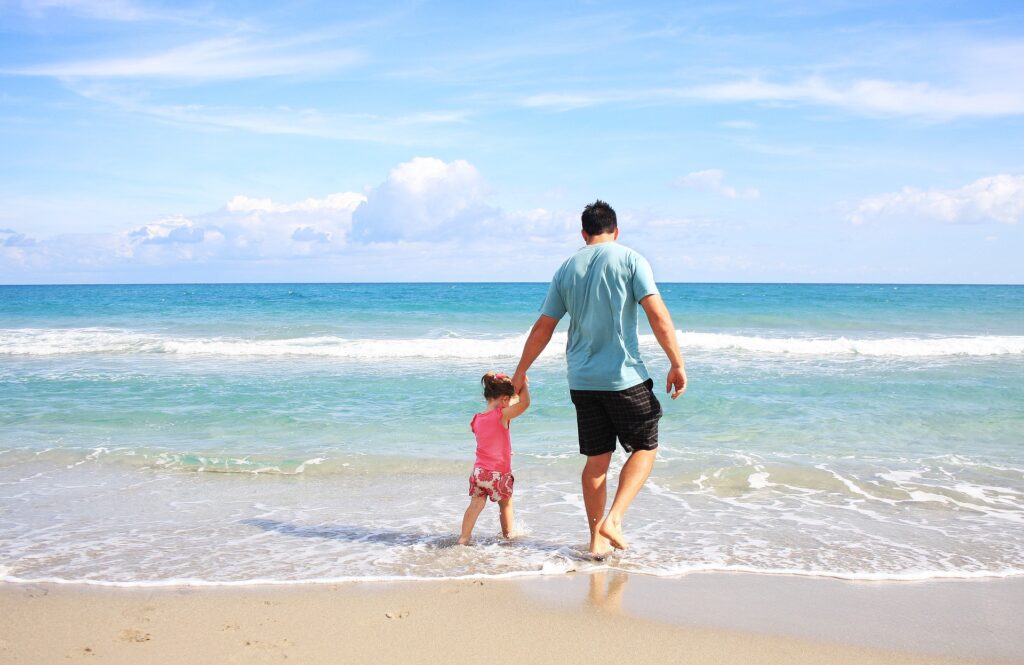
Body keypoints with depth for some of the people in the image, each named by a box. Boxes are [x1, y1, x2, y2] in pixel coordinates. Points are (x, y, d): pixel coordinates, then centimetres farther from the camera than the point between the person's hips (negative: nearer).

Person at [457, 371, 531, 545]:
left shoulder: (477, 419, 3)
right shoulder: (502, 415, -16)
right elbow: (525, 403, -24)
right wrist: (524, 384, -11)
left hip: (479, 471, 4)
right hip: (499, 474, -4)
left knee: (476, 505, 6)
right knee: (506, 504, 17)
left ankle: (464, 537, -2)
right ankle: (508, 534, 30)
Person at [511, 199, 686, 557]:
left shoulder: (567, 269, 9)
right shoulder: (630, 260, -3)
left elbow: (542, 327, 12)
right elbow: (658, 315, -12)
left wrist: (521, 371, 21)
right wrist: (677, 364, -8)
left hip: (581, 380, 4)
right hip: (624, 377, -4)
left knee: (596, 458, 12)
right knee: (645, 448, 11)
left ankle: (597, 539, 16)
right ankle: (613, 520, -3)